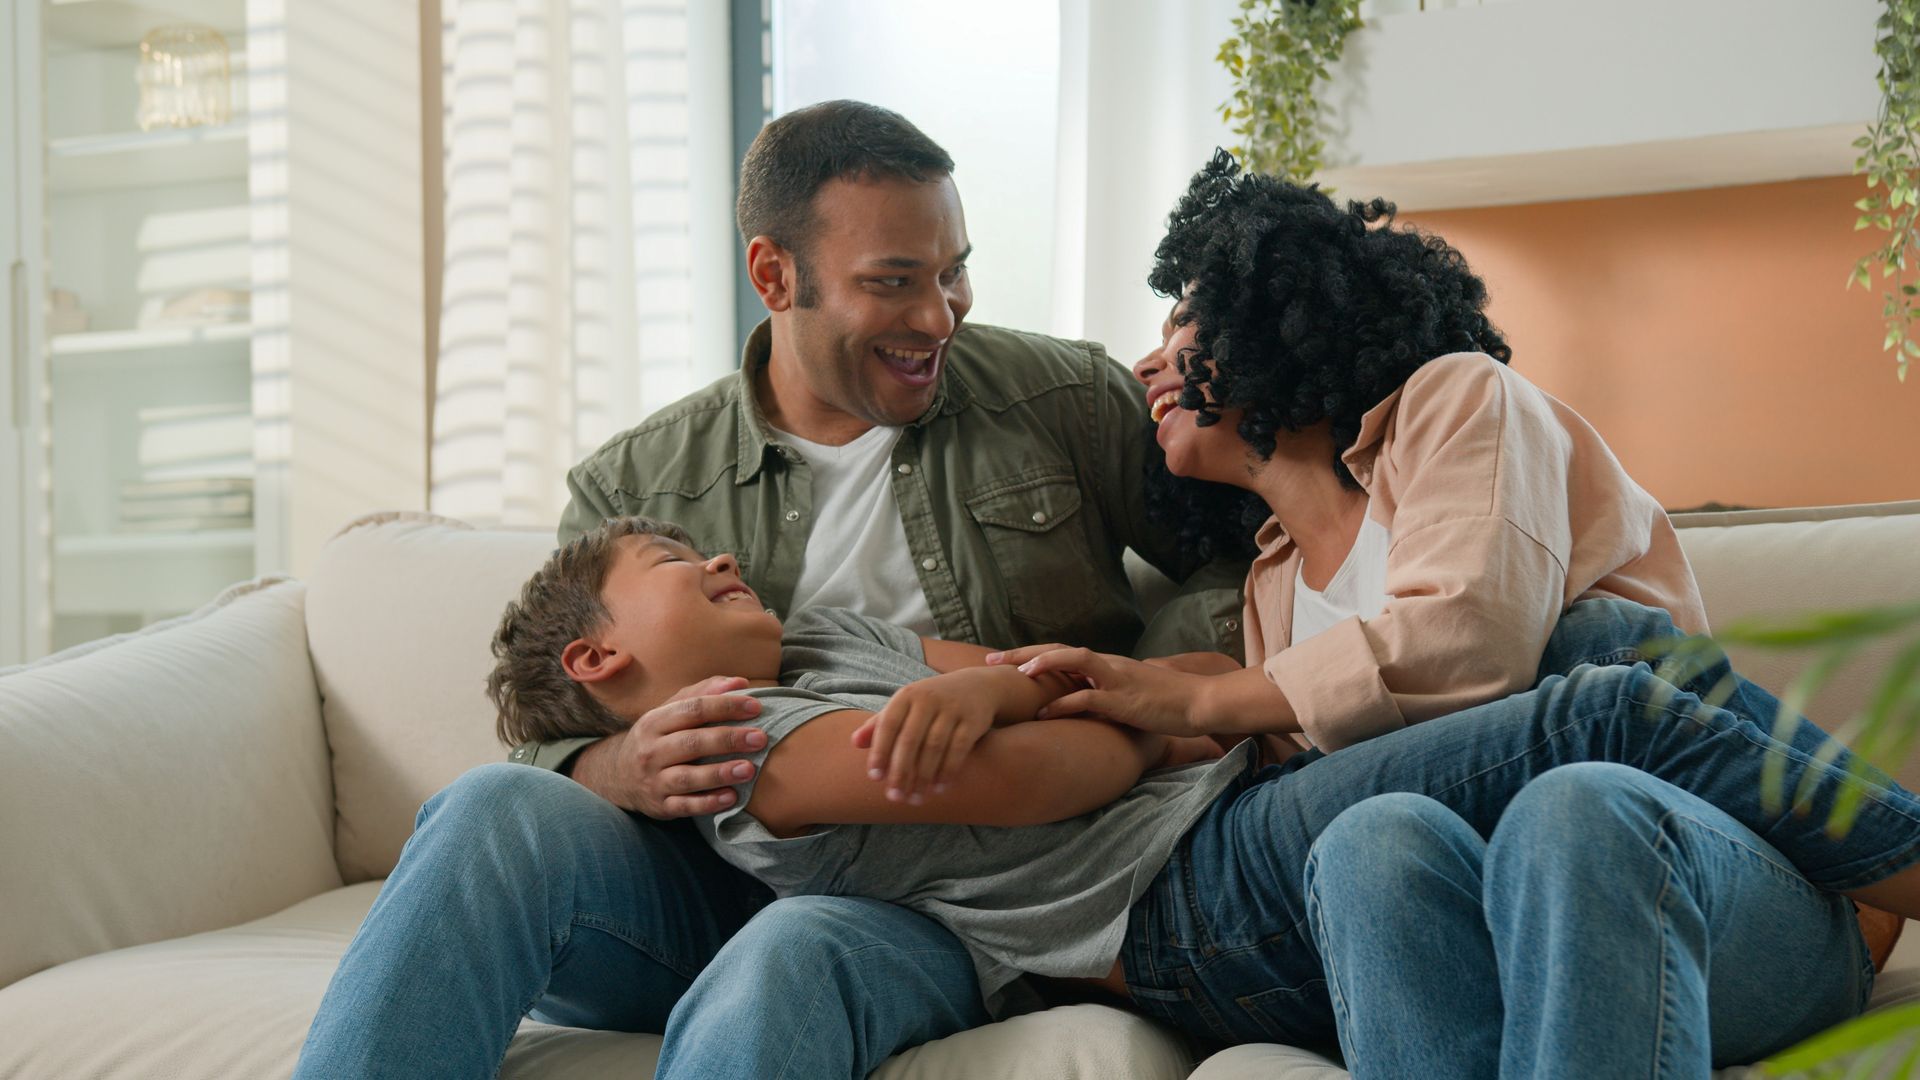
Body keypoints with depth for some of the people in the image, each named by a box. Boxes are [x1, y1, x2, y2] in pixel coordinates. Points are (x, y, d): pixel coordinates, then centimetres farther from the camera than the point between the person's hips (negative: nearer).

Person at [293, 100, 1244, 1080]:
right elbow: (548, 748, 6)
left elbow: (1244, 564, 10)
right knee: (498, 809, -29)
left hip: (937, 908, -2)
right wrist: (627, 770, -20)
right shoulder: (632, 488, 9)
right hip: (709, 887, 2)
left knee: (787, 958, -38)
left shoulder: (1067, 402, 9)